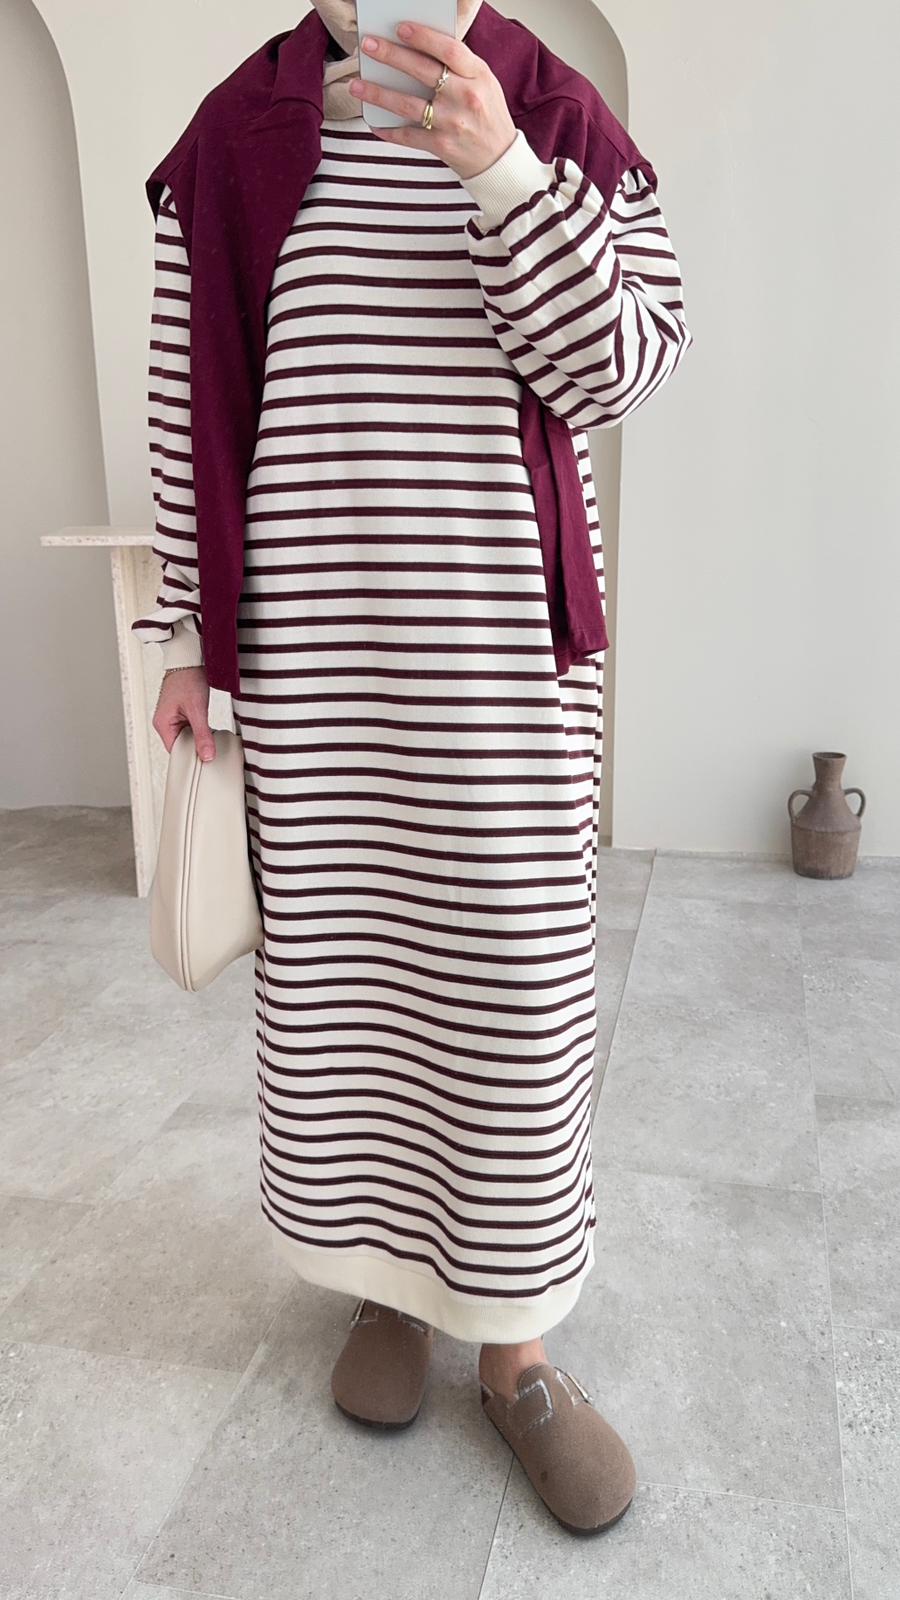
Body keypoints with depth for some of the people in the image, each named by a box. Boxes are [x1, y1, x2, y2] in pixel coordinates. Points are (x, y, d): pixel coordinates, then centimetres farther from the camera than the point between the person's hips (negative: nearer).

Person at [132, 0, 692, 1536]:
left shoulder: (567, 134, 7)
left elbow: (613, 370, -6)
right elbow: (188, 407, 7)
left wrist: (497, 166, -18)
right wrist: (185, 639, 2)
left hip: (500, 654, 0)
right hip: (312, 655, 1)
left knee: (510, 980, 1)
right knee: (335, 962, 9)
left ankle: (512, 1341, 20)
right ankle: (382, 1267, 33)